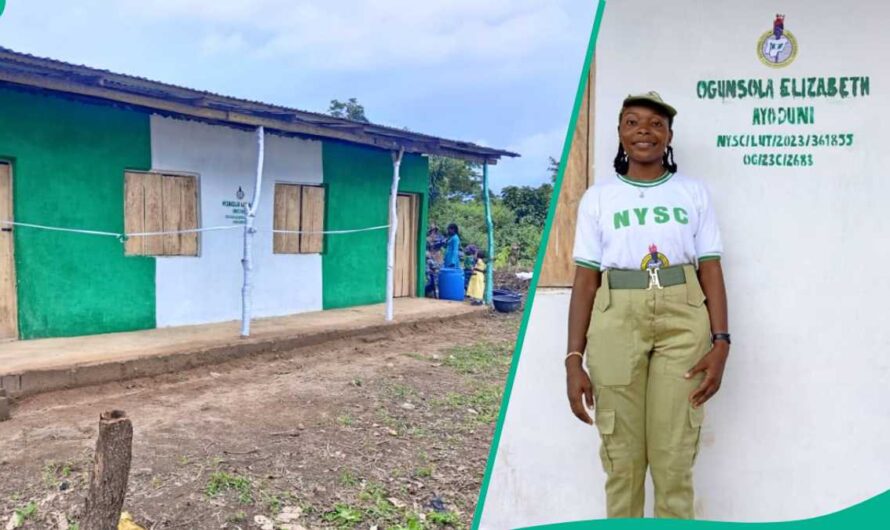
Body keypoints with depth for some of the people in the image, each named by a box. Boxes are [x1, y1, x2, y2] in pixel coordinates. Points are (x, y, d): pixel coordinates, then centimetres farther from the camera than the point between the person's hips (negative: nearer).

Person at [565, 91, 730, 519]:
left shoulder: (693, 193, 10)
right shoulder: (598, 197, 7)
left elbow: (711, 271, 7)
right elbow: (585, 280, 2)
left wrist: (720, 342, -5)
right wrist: (574, 360, -4)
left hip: (683, 321, 1)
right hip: (616, 322, 0)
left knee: (674, 456, 2)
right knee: (621, 455, 5)